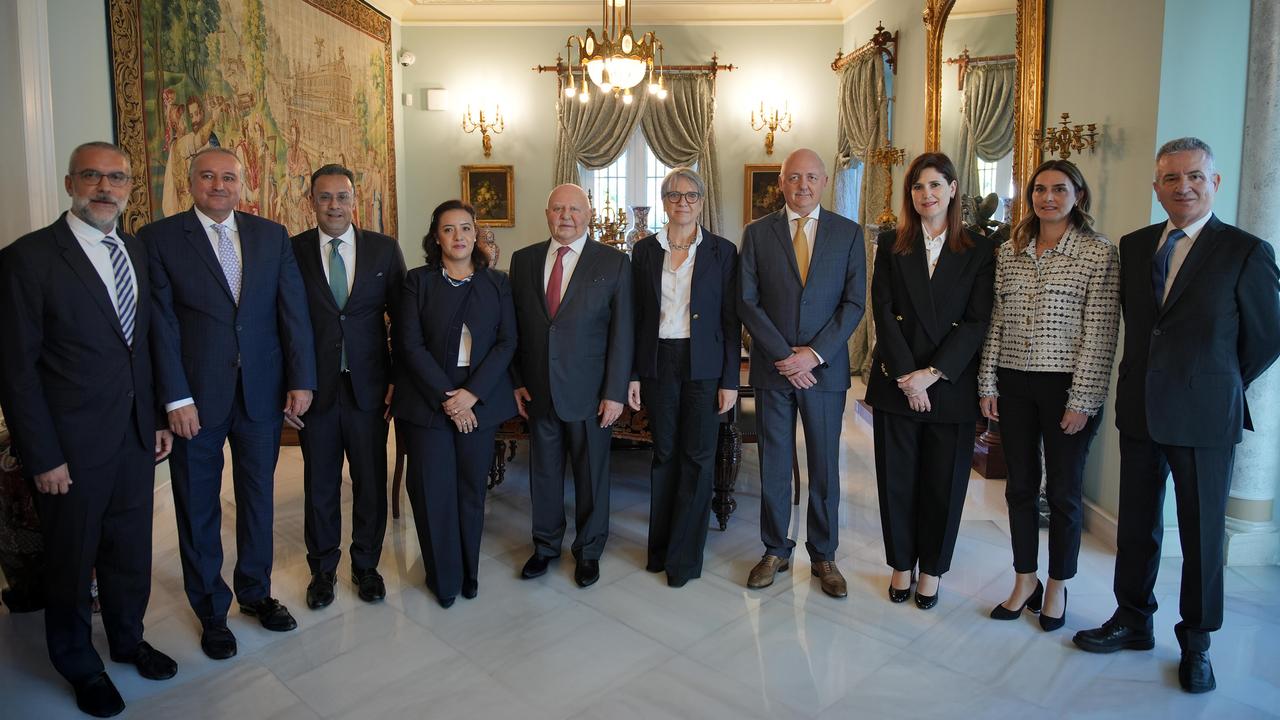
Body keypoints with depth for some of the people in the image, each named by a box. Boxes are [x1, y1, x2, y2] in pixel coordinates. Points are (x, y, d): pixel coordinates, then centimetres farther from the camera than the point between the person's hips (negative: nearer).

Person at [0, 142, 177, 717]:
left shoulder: (136, 252, 7)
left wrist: (156, 418, 9)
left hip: (135, 436, 5)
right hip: (73, 444, -5)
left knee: (131, 548, 19)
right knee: (72, 559, 14)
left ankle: (127, 638, 41)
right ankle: (79, 665, 35)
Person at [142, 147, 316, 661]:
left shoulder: (272, 236, 5)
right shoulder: (159, 239, -3)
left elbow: (294, 309, 1)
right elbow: (162, 324, -8)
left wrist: (301, 380, -6)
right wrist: (176, 398, -13)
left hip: (263, 393, 2)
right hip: (196, 397, -2)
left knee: (258, 498, 15)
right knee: (199, 509, 11)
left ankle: (255, 592, 34)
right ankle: (211, 610, 29)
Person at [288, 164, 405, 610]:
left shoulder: (385, 249, 1)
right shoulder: (292, 251, -1)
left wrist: (399, 379, -1)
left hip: (368, 386, 1)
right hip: (315, 387, 0)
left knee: (371, 482, 10)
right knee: (319, 485, 12)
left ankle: (366, 565, 30)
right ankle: (322, 569, 31)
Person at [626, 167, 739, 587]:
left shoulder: (722, 252, 0)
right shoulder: (645, 251, 6)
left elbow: (731, 320, -2)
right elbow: (636, 317, 6)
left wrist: (730, 381, -6)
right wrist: (633, 374, 1)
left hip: (704, 367, -2)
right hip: (659, 364, 2)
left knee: (697, 457, 2)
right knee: (664, 454, 11)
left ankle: (684, 555, 14)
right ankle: (661, 546, 24)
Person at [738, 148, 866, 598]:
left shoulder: (849, 233, 4)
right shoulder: (757, 233, 3)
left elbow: (854, 302, -1)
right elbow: (747, 302, -2)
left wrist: (815, 353, -12)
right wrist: (784, 356, -11)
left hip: (825, 369, 0)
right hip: (772, 369, 0)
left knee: (824, 467, 9)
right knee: (774, 465, 8)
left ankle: (823, 556, 24)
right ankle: (775, 551, 24)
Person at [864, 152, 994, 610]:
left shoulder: (978, 251, 3)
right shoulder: (891, 245, 5)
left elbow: (977, 321, -4)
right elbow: (883, 312, -3)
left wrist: (933, 373, -14)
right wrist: (907, 375, -12)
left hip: (951, 385, 0)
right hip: (896, 381, 1)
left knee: (944, 482, 8)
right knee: (897, 478, 8)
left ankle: (932, 569, 26)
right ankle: (901, 564, 26)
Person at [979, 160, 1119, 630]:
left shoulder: (1099, 254, -5)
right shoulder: (1009, 252, 7)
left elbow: (1100, 334, -9)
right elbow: (995, 322, 8)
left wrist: (1083, 401, -13)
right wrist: (987, 384, 4)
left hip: (1066, 387, -4)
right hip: (1014, 384, 4)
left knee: (1064, 491, 8)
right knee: (1020, 486, 12)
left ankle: (1057, 587, 27)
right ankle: (1025, 581, 28)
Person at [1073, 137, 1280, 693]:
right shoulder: (1134, 246, 6)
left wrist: (1218, 385, 5)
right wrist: (1150, 377, 9)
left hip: (1204, 418, -4)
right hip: (1139, 411, 4)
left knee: (1202, 534, 9)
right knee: (1136, 525, 14)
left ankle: (1196, 643, 27)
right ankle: (1133, 620, 31)